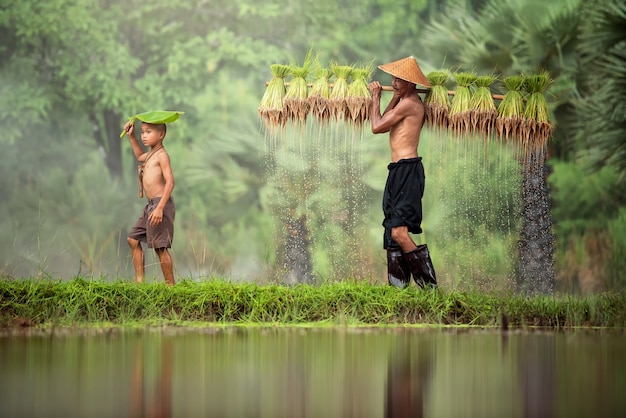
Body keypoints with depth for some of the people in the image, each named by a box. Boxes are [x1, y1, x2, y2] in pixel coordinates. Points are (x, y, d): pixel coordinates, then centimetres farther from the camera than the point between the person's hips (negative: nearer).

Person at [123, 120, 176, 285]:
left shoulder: (162, 155, -11)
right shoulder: (150, 155, 18)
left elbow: (170, 182, -20)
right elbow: (139, 156, 44)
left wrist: (160, 208, -27)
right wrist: (131, 136, 34)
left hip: (161, 204, -10)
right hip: (150, 205, 10)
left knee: (160, 247, -9)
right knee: (133, 239, 13)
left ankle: (171, 286, -5)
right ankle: (139, 280, 15)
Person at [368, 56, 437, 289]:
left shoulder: (408, 104, -13)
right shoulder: (409, 101, 18)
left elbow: (377, 127, -8)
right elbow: (385, 125, 18)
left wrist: (376, 98, 5)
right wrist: (396, 96, 15)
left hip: (407, 171, -11)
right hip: (399, 171, 11)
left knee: (399, 232, -17)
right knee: (393, 231, 10)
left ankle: (429, 284, -14)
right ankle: (398, 284, 12)